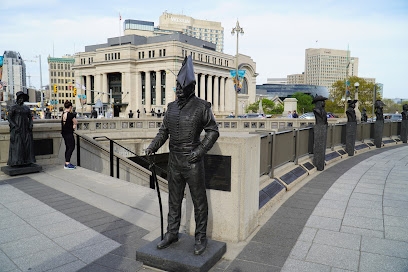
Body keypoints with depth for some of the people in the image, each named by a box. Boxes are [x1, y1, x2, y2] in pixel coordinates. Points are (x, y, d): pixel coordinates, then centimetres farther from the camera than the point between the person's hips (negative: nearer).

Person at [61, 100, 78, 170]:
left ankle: (67, 163, 19)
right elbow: (76, 122, -5)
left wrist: (74, 125, 7)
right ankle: (67, 164, -9)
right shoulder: (70, 114, -16)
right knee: (71, 147, -5)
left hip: (64, 133, 9)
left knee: (68, 147, 14)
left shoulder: (63, 114, 10)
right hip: (69, 133, -9)